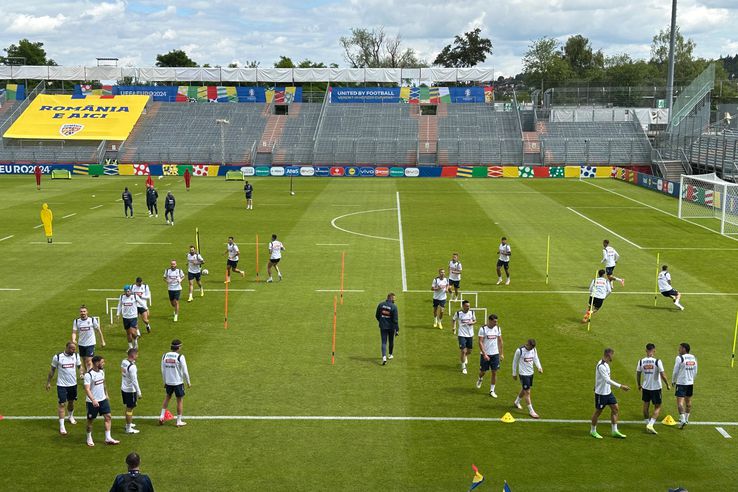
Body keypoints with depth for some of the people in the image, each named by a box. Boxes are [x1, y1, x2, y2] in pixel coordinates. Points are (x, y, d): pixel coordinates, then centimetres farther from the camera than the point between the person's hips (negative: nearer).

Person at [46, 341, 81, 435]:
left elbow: (79, 366, 10)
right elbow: (52, 370, -1)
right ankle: (61, 427, -4)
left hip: (73, 384, 4)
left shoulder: (76, 356, -4)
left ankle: (71, 417, 47)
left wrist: (81, 372, -12)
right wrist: (48, 382, 3)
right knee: (62, 404, -7)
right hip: (61, 385, -4)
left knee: (71, 402, 19)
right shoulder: (57, 357, -13)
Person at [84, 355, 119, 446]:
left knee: (108, 417, 2)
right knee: (90, 420, 8)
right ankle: (89, 438, 26)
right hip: (93, 402, -7)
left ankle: (108, 438, 7)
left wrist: (106, 394, 23)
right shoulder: (89, 375, -21)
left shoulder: (102, 371, 4)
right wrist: (93, 400, -37)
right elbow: (87, 389, -27)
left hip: (103, 399, 7)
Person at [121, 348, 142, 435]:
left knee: (128, 407, 23)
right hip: (130, 390, -8)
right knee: (130, 408, 3)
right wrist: (139, 392, -17)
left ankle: (129, 424, 39)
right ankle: (128, 428, 12)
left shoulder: (123, 362, -1)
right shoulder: (132, 367, -26)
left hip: (124, 388, 8)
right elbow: (134, 381, -23)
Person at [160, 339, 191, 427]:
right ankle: (179, 421, 14)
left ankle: (162, 416, 20)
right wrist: (188, 382, 0)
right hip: (178, 382, -5)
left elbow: (163, 370, 5)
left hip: (168, 382, 5)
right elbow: (185, 371, -12)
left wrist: (165, 382, 17)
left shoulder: (165, 356, -1)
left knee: (167, 397, 26)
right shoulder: (180, 357, -15)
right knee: (180, 401, 8)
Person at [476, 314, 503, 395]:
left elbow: (500, 341, 10)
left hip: (495, 354, 3)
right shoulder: (483, 329, -12)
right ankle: (480, 379, 43)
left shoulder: (498, 328, 2)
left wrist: (501, 353, 8)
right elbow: (480, 342, -14)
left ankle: (492, 390, 12)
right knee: (483, 371, 8)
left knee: (494, 372, 2)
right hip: (485, 354, -3)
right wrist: (484, 354, -20)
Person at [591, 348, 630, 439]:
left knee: (615, 408, 7)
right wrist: (620, 386, -32)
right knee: (598, 411, 4)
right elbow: (607, 380, -30)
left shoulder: (606, 364, 7)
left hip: (608, 392, 9)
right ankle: (593, 431, 21)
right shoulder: (601, 366, -25)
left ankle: (614, 431, 14)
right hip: (601, 393, -9)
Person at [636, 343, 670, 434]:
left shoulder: (641, 361, -5)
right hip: (656, 388, -3)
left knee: (646, 406, 19)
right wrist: (667, 384, 1)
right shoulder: (657, 361, -16)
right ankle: (650, 424, -6)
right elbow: (663, 375, -16)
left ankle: (648, 424, 27)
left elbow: (638, 374, 5)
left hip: (645, 387, 3)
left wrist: (639, 385, 21)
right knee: (657, 407, 8)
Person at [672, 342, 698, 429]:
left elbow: (675, 372, -9)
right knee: (688, 401, 17)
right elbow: (695, 372, 13)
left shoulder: (679, 358, -13)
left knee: (680, 401, -7)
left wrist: (673, 381, 5)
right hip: (690, 383, 7)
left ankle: (682, 420, -18)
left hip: (681, 383, -6)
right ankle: (686, 419, 28)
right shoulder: (693, 358, 6)